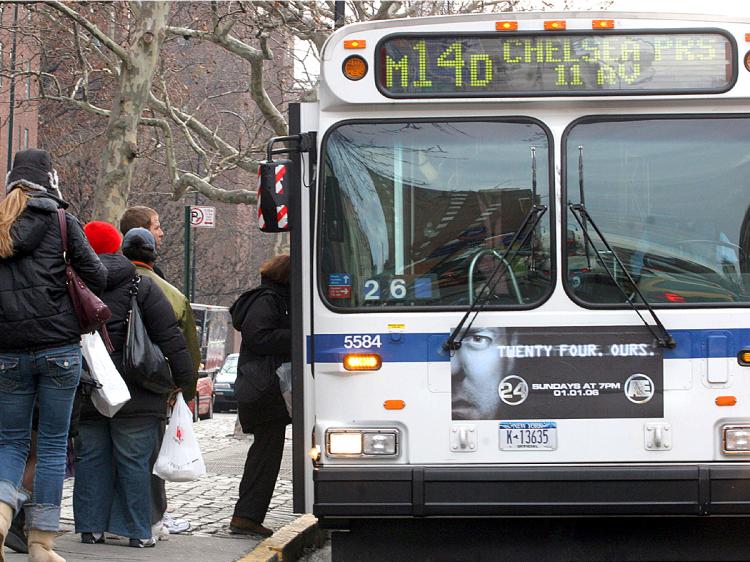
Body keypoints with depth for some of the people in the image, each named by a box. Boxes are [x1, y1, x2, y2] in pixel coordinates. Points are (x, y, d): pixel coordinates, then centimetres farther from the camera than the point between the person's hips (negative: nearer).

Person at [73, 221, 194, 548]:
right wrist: (184, 380, 1)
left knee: (91, 458, 10)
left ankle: (91, 527, 10)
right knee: (133, 460, 2)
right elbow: (170, 337, -5)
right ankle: (137, 531, 3)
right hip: (135, 394, -2)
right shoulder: (141, 287, -2)